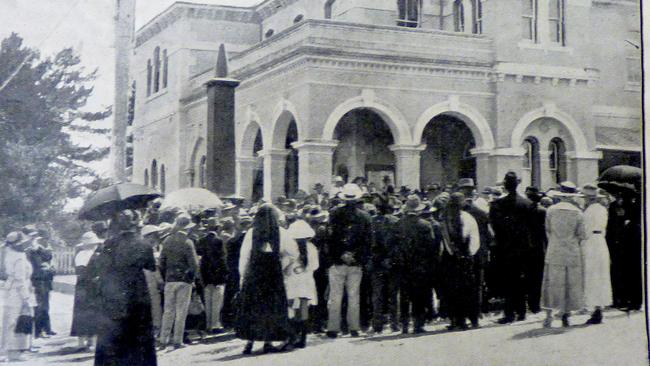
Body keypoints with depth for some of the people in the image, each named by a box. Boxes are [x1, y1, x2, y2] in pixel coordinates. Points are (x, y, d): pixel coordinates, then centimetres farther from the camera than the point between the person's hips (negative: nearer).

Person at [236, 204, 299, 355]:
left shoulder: (251, 233, -3)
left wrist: (243, 275, 8)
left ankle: (249, 341, 4)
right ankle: (268, 341, 5)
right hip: (274, 274, 0)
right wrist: (282, 265, 8)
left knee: (251, 308, 7)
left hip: (253, 274, 0)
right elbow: (294, 253, 0)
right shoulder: (280, 233, -3)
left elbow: (244, 256, 0)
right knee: (272, 307, 7)